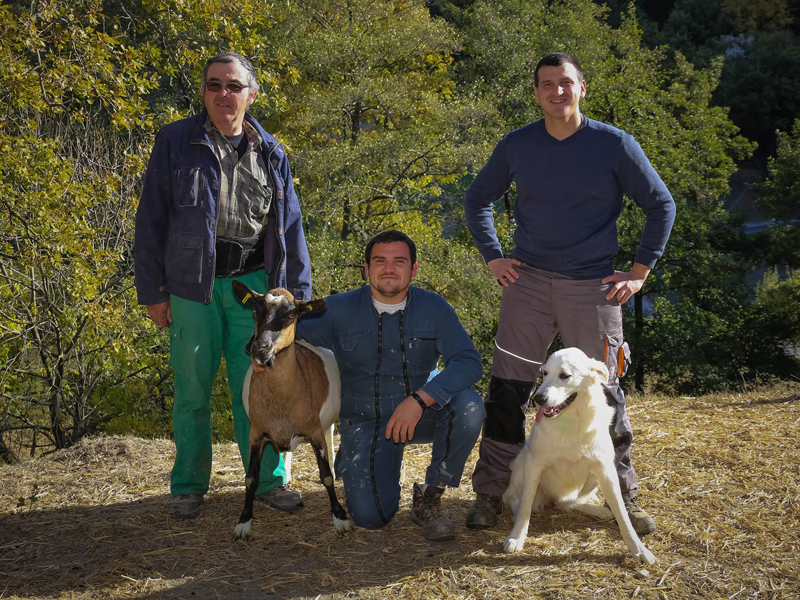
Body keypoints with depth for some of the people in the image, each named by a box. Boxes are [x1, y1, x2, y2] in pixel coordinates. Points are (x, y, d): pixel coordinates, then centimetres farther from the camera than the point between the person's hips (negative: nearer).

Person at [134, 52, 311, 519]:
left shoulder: (270, 153, 9)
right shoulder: (176, 142, 2)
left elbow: (290, 225, 12)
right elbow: (152, 219, 1)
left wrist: (297, 292, 8)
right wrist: (153, 290, -3)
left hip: (253, 282, 2)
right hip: (192, 284, -1)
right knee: (193, 388, 6)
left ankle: (270, 479, 19)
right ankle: (189, 487, 20)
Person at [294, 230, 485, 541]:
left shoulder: (433, 308, -8)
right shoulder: (340, 310, -6)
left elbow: (469, 362, -18)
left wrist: (420, 399, -31)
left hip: (421, 413, 1)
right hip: (365, 420, -1)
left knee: (467, 404, -31)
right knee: (371, 515, -17)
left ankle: (429, 498, -11)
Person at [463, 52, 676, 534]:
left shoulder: (615, 145, -2)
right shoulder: (517, 146, 3)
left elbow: (661, 205, 5)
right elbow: (478, 199, 18)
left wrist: (640, 271, 0)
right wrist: (493, 257, 7)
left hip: (592, 286, -1)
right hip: (528, 280, 2)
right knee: (507, 388, 0)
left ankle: (624, 495, 20)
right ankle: (490, 493, 13)